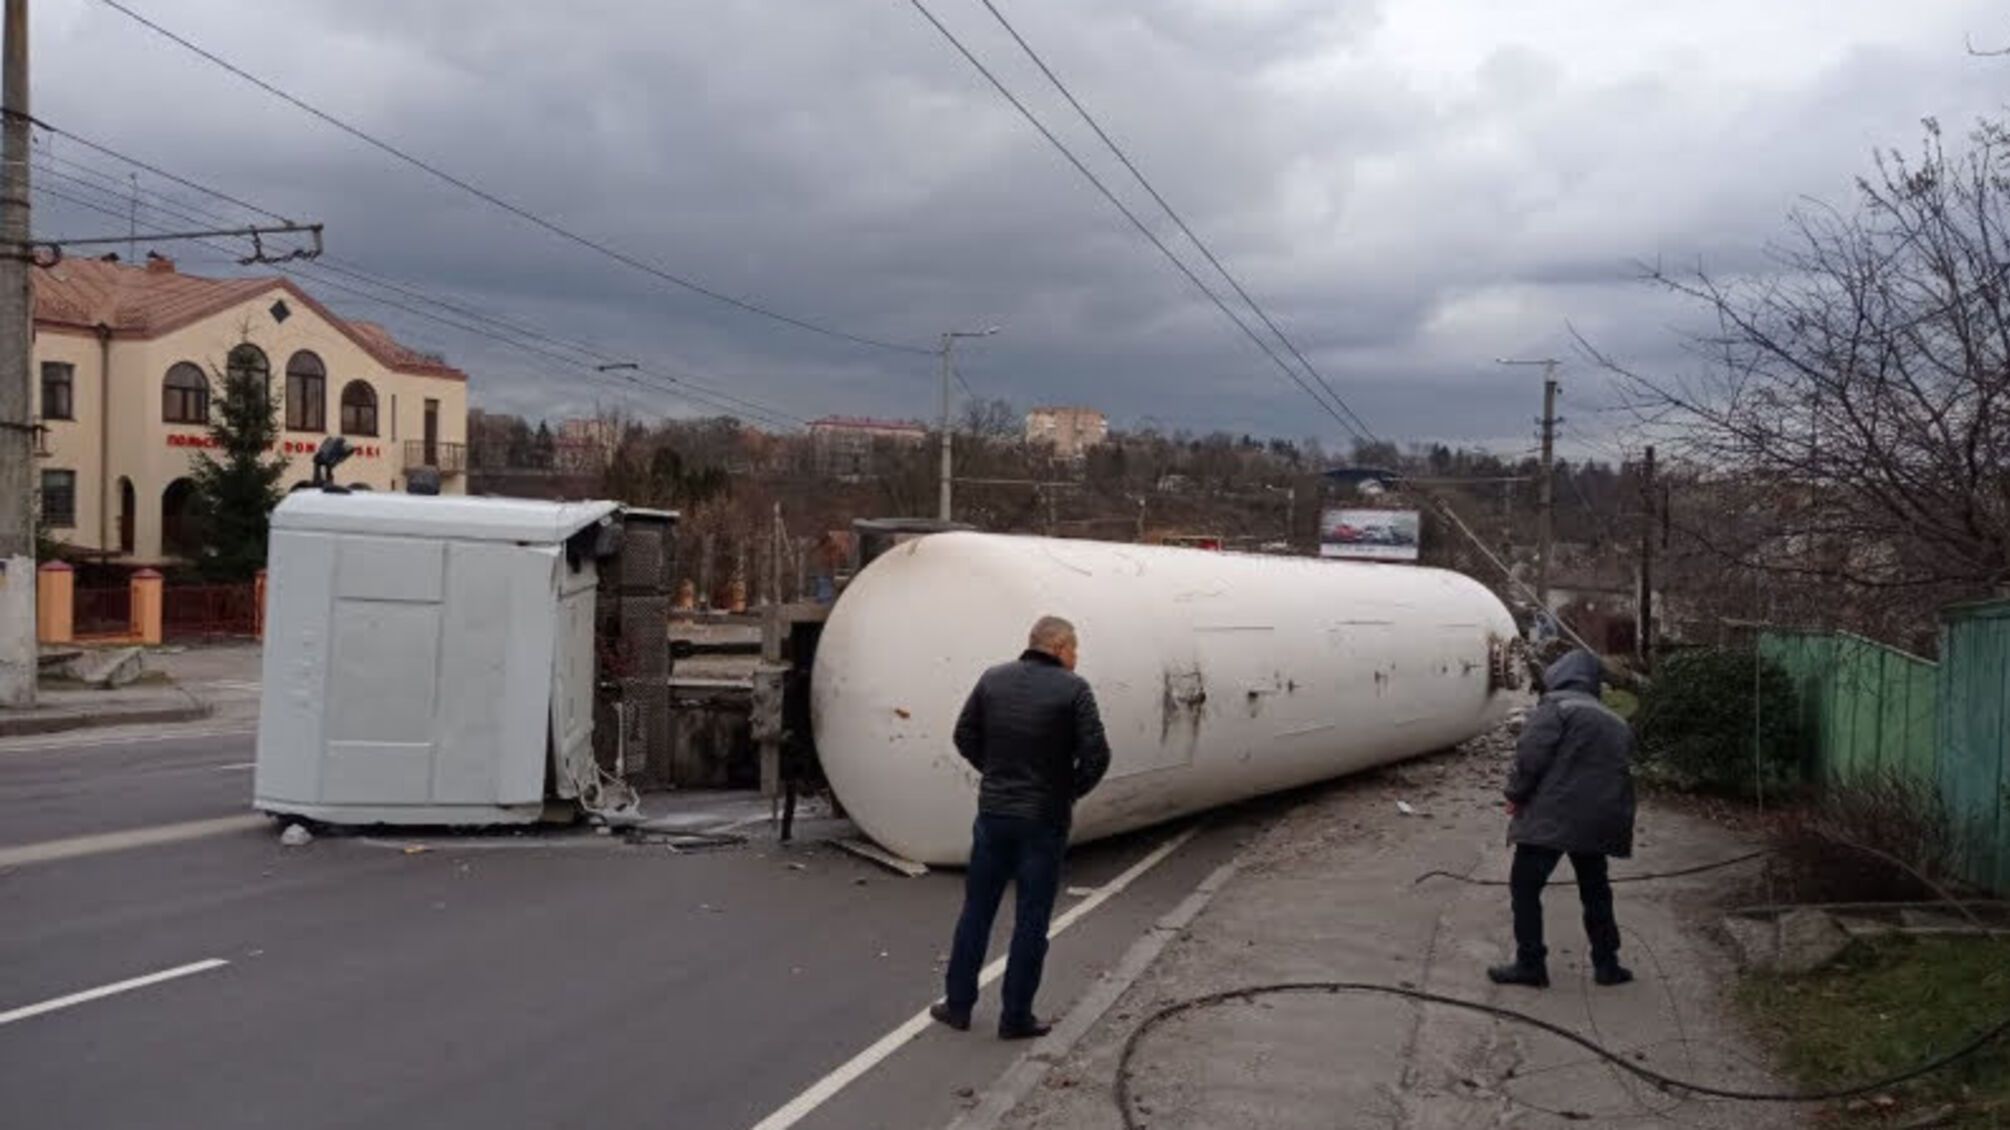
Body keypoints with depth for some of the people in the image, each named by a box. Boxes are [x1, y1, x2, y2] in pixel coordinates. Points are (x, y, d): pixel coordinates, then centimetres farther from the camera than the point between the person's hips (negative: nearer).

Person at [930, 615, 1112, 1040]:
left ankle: (958, 1004, 22)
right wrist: (1072, 790, 0)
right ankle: (1016, 1017, 13)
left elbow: (965, 736, 5)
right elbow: (1096, 753, -16)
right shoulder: (1073, 689, -11)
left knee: (976, 911, 15)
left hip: (993, 812, 4)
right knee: (1031, 922, 7)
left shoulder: (993, 679, 0)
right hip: (1045, 819, -3)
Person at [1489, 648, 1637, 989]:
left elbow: (1531, 756, -14)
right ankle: (1606, 964, 23)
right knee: (1595, 891, 20)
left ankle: (1530, 964, 1)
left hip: (1551, 816, -7)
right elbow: (1623, 772, 18)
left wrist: (1516, 794, -2)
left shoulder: (1554, 708, -5)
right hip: (1599, 820, 7)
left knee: (1525, 886, 3)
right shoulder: (1616, 723, 19)